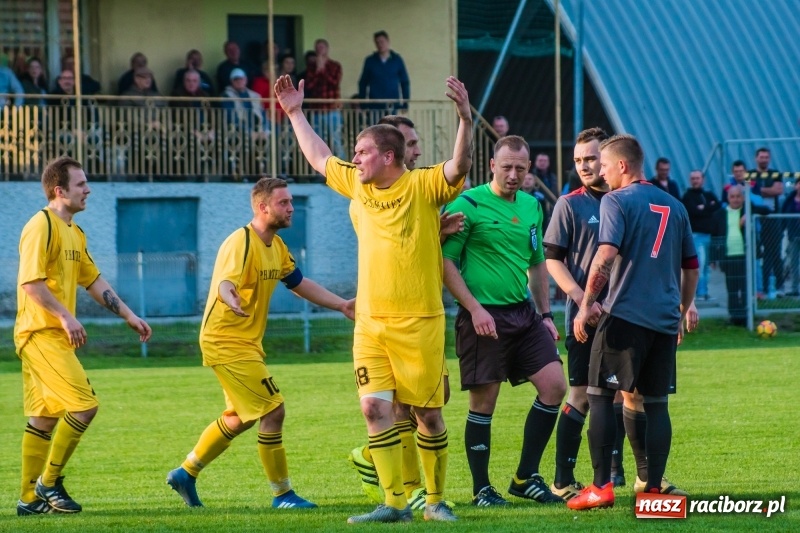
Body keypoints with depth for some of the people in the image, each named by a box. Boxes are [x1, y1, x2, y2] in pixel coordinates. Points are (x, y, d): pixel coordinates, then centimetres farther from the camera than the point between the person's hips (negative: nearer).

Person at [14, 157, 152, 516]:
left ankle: (30, 499, 14)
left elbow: (93, 280, 23)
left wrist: (129, 316, 19)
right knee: (84, 404, -15)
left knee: (45, 416, 10)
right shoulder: (41, 226, -12)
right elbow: (30, 282, -20)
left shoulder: (75, 232, 17)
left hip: (56, 336, 10)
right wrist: (65, 317, -24)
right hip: (40, 334, -10)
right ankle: (49, 482, -6)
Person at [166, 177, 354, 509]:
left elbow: (299, 283, 20)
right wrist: (232, 300, -59)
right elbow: (225, 283, -36)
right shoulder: (241, 243, -20)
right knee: (273, 411, -11)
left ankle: (186, 473, 30)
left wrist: (342, 305, 14)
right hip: (227, 342, -10)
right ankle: (282, 494, -1)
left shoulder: (276, 247, 9)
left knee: (240, 417, 20)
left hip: (246, 343, 10)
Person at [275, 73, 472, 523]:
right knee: (375, 409, -5)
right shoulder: (358, 185, 12)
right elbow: (319, 158, 28)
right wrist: (296, 114, 32)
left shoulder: (424, 186, -5)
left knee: (428, 414, 3)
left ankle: (436, 500, 15)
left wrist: (466, 119, -36)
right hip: (370, 322, 5)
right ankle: (395, 504, -1)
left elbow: (460, 166, -22)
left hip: (418, 322, -5)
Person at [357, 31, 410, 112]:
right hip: (374, 106, 0)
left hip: (392, 106, 0)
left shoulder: (397, 59, 4)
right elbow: (363, 83, 9)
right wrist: (363, 105, 3)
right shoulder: (370, 61, 5)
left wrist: (405, 104, 2)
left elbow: (405, 82, 8)